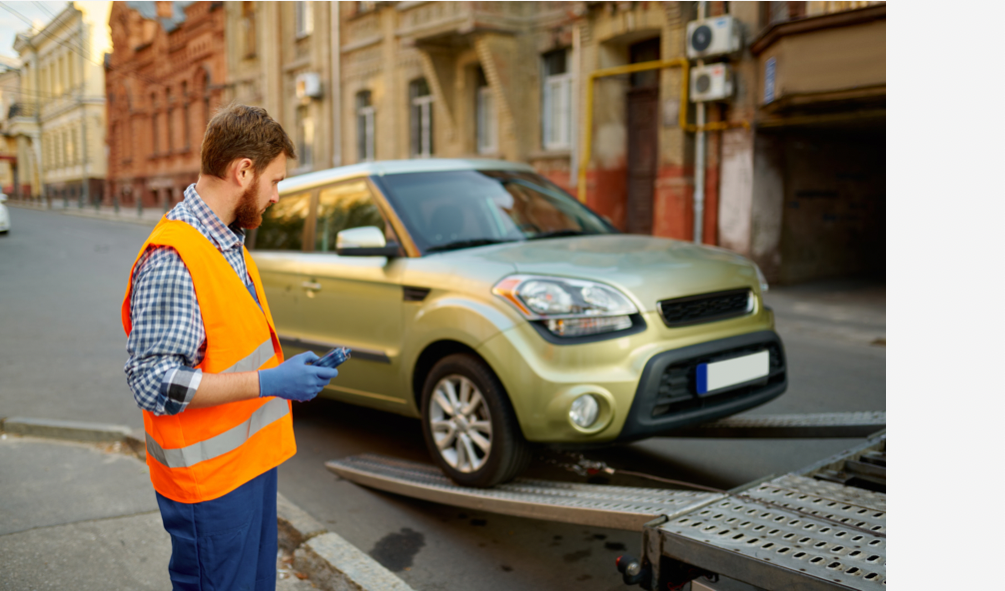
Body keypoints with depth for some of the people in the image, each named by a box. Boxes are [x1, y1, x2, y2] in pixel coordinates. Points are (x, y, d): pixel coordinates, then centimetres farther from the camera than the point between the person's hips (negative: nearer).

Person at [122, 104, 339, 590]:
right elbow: (155, 383, -26)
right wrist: (269, 382, -28)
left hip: (251, 459, 9)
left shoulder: (230, 242, 9)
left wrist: (287, 374, 10)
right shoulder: (171, 259, -23)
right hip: (209, 479, -9)